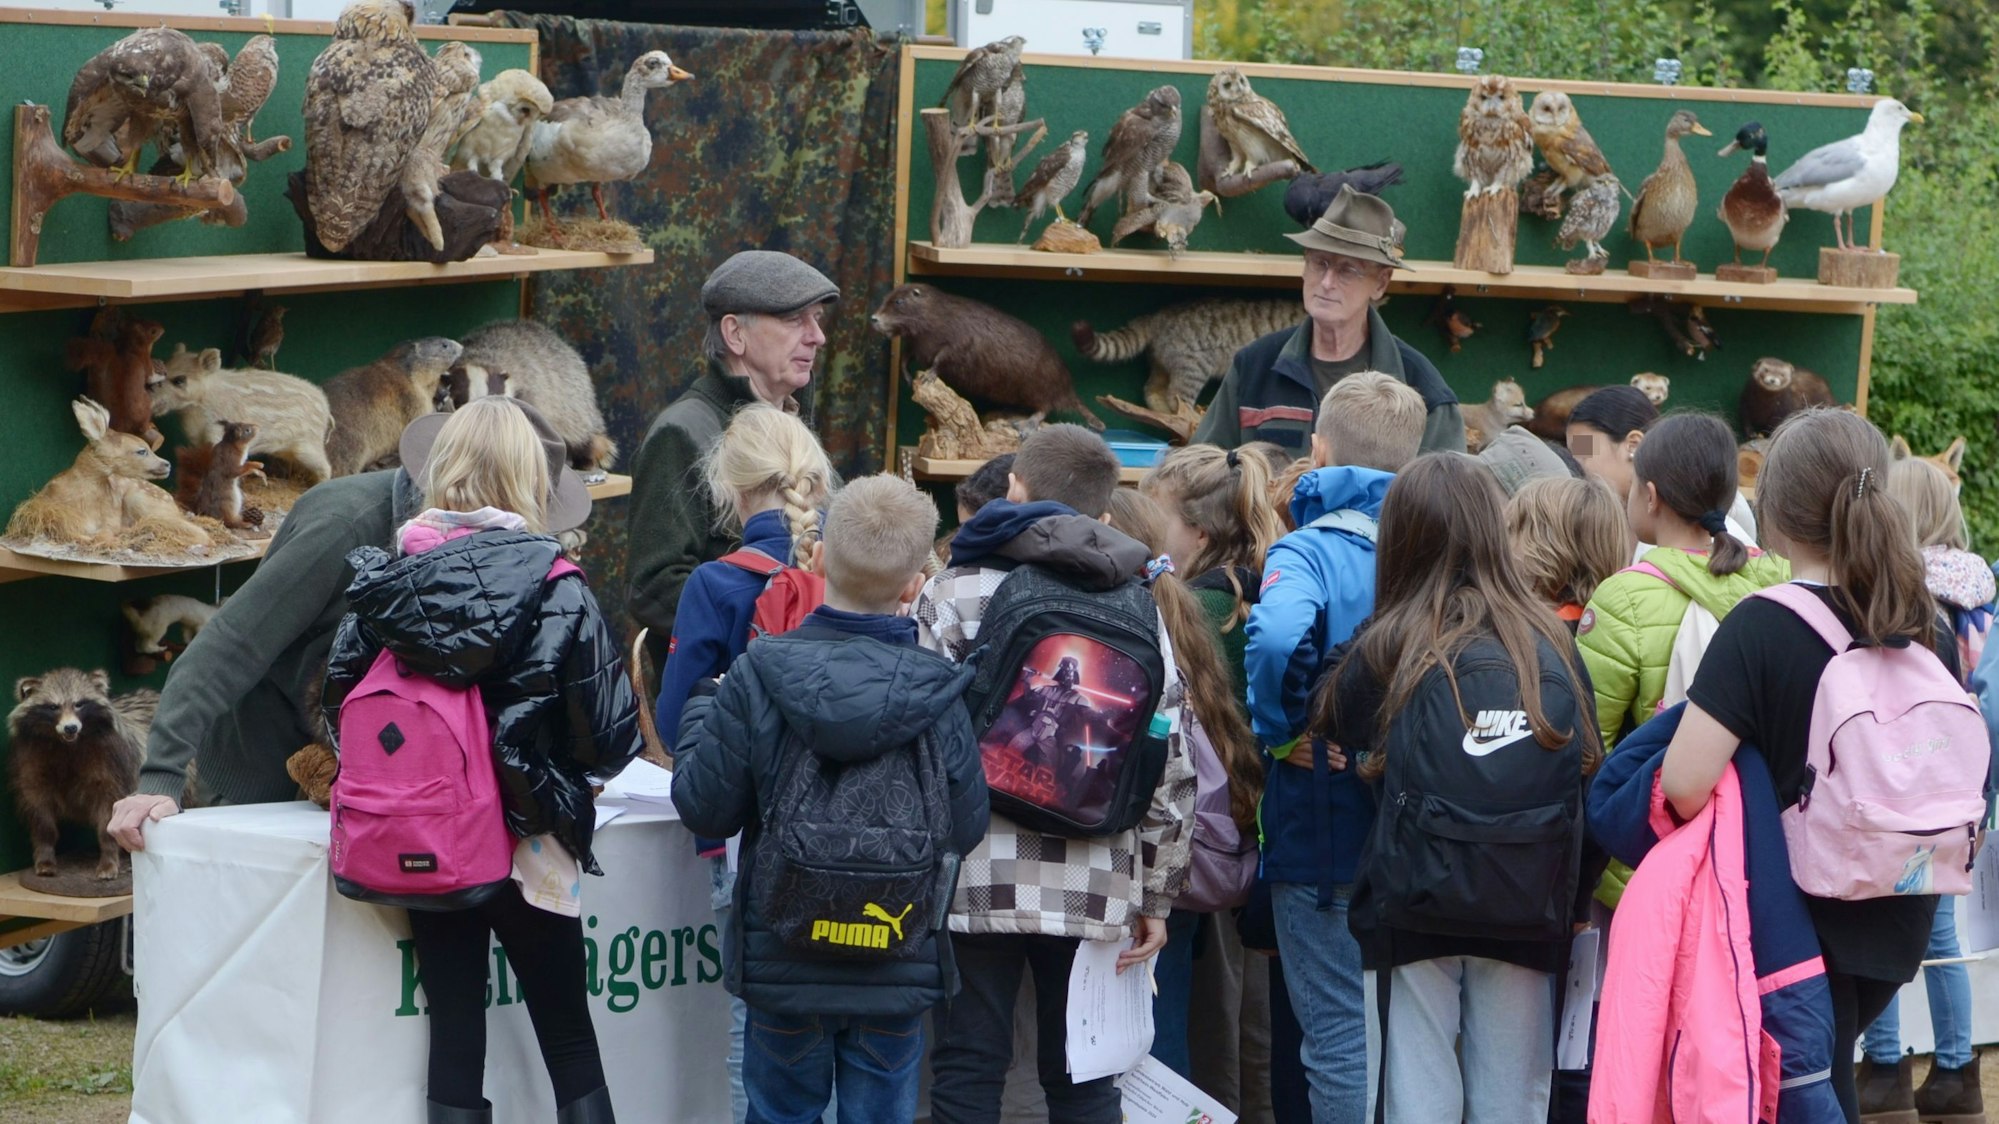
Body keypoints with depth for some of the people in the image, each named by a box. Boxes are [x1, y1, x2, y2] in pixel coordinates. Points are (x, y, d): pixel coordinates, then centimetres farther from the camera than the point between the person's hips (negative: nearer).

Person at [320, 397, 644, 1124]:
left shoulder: (383, 582, -2)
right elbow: (610, 737, -10)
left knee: (455, 1041, 9)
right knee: (570, 1043, 8)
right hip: (528, 848, -3)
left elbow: (337, 708, 0)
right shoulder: (556, 592, -11)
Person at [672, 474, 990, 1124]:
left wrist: (699, 711, 9)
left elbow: (706, 808, -7)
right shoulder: (935, 693, -11)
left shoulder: (758, 676, -13)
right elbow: (966, 831, -5)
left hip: (784, 964, 0)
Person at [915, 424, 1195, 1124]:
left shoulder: (956, 593, -1)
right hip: (1099, 885, 3)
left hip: (981, 879, -3)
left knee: (970, 1066, 3)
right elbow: (1173, 769, 7)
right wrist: (1157, 897, 14)